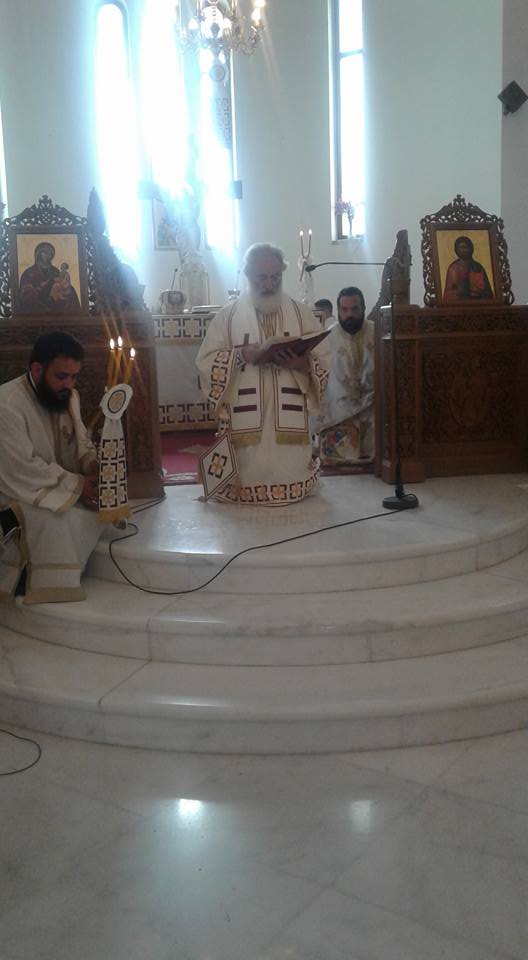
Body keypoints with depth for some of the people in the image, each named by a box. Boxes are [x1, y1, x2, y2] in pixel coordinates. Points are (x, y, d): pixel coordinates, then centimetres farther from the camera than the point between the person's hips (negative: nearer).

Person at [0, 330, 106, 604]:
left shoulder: (68, 396, 4)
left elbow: (82, 443, 13)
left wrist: (94, 465, -10)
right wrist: (76, 485, -24)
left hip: (61, 489, 8)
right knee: (56, 522, -34)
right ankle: (53, 596, -17)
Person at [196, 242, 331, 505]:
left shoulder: (301, 313, 8)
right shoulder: (228, 314, 5)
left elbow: (324, 360, 5)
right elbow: (205, 360, 0)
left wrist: (302, 363, -18)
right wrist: (241, 355, -17)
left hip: (288, 416, 1)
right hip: (245, 417, -1)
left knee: (290, 471, 2)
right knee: (248, 471, 0)